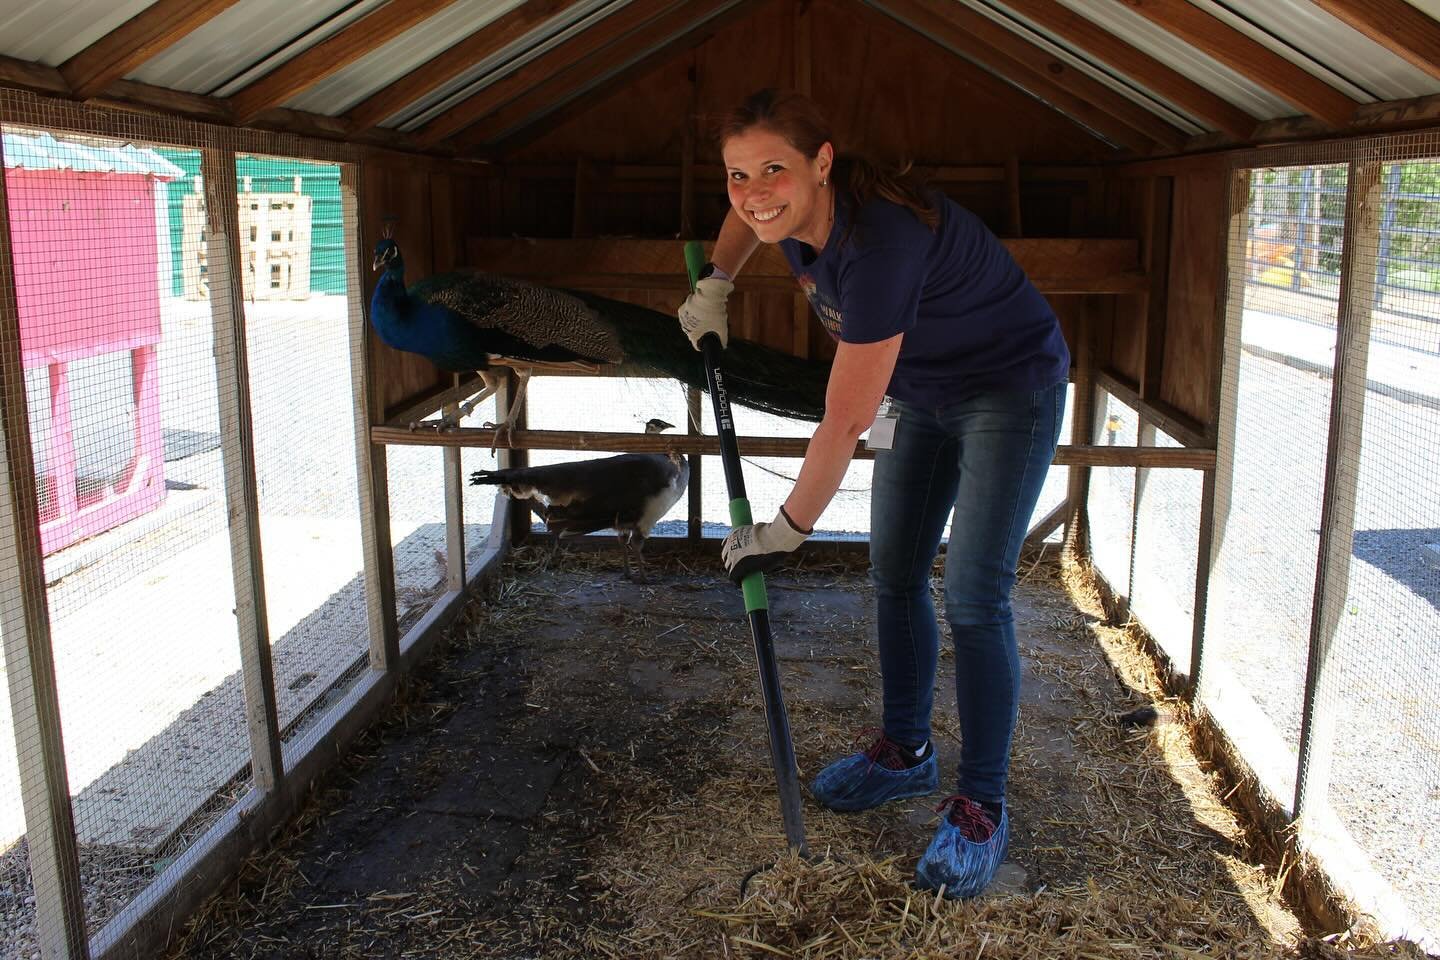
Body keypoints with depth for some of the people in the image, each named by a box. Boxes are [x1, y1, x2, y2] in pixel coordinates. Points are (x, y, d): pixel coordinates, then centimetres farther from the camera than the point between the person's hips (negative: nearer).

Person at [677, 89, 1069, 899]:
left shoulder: (879, 241, -37)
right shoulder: (795, 212, -13)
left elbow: (847, 421, -31)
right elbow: (748, 214, 17)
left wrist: (786, 533, -22)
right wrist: (716, 284, 5)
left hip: (1011, 389, -8)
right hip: (922, 391, 8)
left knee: (974, 600, -11)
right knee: (896, 577, 11)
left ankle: (983, 809, 3)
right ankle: (907, 754, 28)